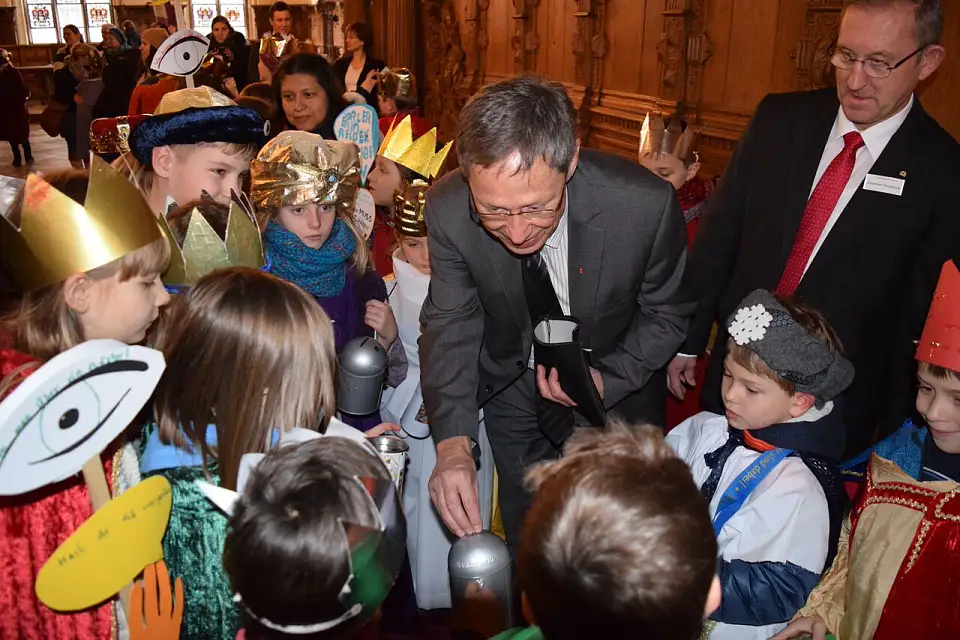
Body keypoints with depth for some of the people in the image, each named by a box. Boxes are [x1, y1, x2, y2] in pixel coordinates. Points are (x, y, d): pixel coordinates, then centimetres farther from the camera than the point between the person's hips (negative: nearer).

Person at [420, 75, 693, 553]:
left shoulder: (646, 205, -33)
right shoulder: (448, 210, -27)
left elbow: (666, 313, -13)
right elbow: (451, 323, -16)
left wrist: (610, 380, -28)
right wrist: (453, 442, -29)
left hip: (617, 383, -1)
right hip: (511, 385, 2)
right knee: (526, 533, 23)